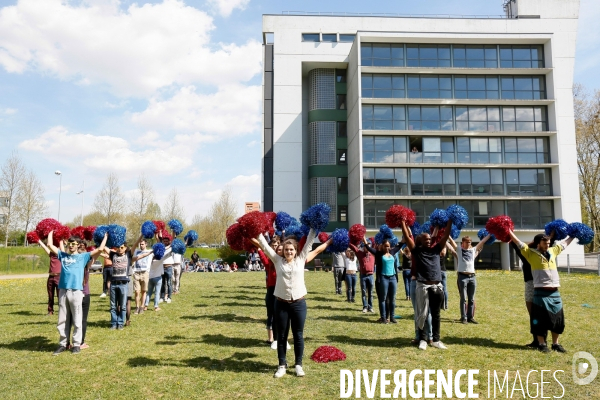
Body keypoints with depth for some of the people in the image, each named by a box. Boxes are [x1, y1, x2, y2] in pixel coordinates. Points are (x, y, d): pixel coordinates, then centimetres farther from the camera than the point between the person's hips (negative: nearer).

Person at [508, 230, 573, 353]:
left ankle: (555, 343, 23)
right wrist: (509, 231, -9)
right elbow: (518, 242, -4)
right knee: (541, 319, -1)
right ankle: (541, 344, 10)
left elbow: (564, 243, 30)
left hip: (554, 292, 5)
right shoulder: (531, 253, 0)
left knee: (557, 318, 11)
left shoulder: (553, 251, 15)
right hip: (541, 292, -5)